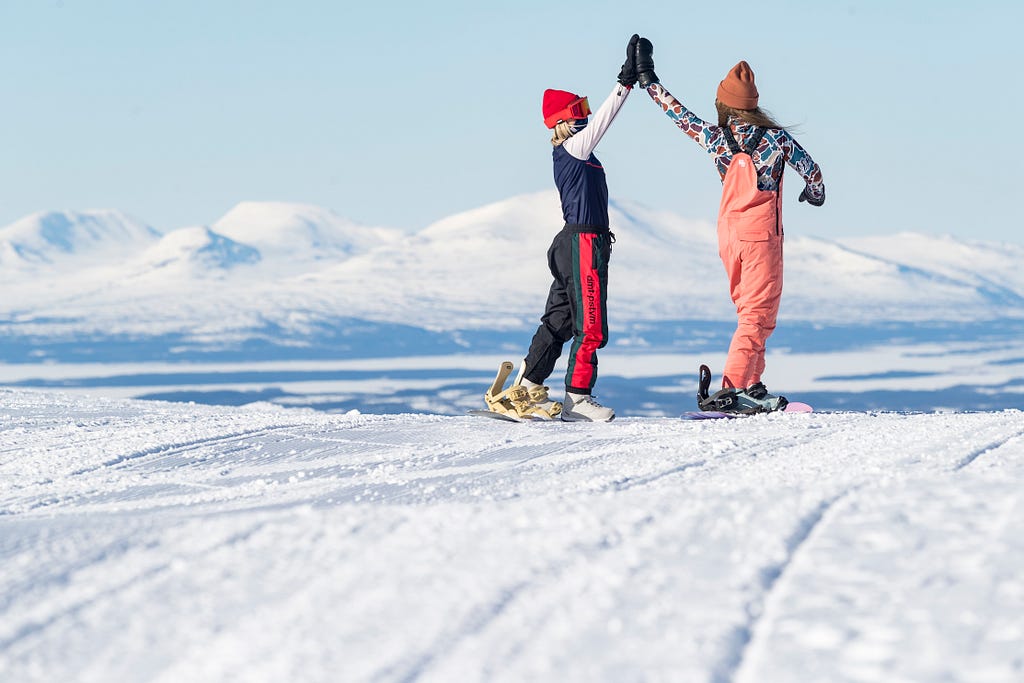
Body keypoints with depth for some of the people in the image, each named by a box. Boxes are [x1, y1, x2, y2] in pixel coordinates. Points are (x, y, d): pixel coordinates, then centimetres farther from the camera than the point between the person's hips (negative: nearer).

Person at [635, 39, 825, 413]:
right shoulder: (777, 139, -8)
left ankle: (752, 385, 16)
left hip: (728, 235, 5)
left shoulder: (716, 138, -2)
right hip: (761, 235, -4)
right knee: (759, 315, -5)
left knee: (749, 312, 17)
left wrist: (648, 80, 23)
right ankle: (731, 389, -17)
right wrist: (815, 194, 27)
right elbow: (812, 172, 4)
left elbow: (679, 114, 10)